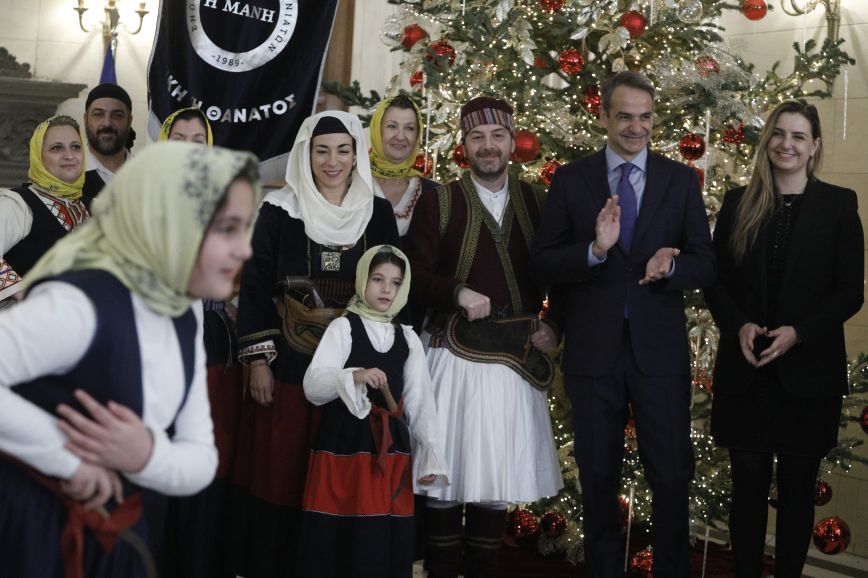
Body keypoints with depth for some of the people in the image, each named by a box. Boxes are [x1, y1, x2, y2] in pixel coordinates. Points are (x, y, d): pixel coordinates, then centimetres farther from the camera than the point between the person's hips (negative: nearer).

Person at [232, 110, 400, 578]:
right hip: (289, 364, -1)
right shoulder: (279, 210, 0)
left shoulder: (378, 213, 6)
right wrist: (258, 361, -6)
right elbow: (255, 287, -1)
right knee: (280, 474, 1)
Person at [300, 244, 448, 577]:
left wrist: (430, 456, 1)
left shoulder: (408, 338, 13)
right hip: (344, 445, -3)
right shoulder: (343, 327, 0)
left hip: (391, 449, 4)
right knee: (341, 541, -3)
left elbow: (421, 402, 10)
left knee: (388, 542, 3)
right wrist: (355, 376, -27)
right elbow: (312, 386, -10)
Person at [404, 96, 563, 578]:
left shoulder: (535, 202, 8)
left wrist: (554, 327, 1)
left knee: (497, 482, 9)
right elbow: (414, 276, -4)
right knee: (445, 481, 1)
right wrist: (458, 293, -19)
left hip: (515, 358, 3)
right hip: (453, 355, -3)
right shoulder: (439, 202, 0)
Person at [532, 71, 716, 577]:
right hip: (593, 350, 0)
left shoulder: (682, 180, 2)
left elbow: (706, 267, 0)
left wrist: (670, 266, -22)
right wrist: (594, 248, -23)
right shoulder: (571, 180, 0)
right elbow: (545, 265, -4)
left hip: (660, 350, 0)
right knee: (598, 478, 15)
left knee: (673, 477, 6)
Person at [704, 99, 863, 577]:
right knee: (747, 485, 7)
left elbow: (850, 292, -3)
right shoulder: (739, 203, 5)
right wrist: (738, 326, -12)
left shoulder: (838, 204, -1)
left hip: (808, 371, -1)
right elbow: (715, 281, 6)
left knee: (797, 488, 8)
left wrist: (798, 333, -16)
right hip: (744, 369, 2)